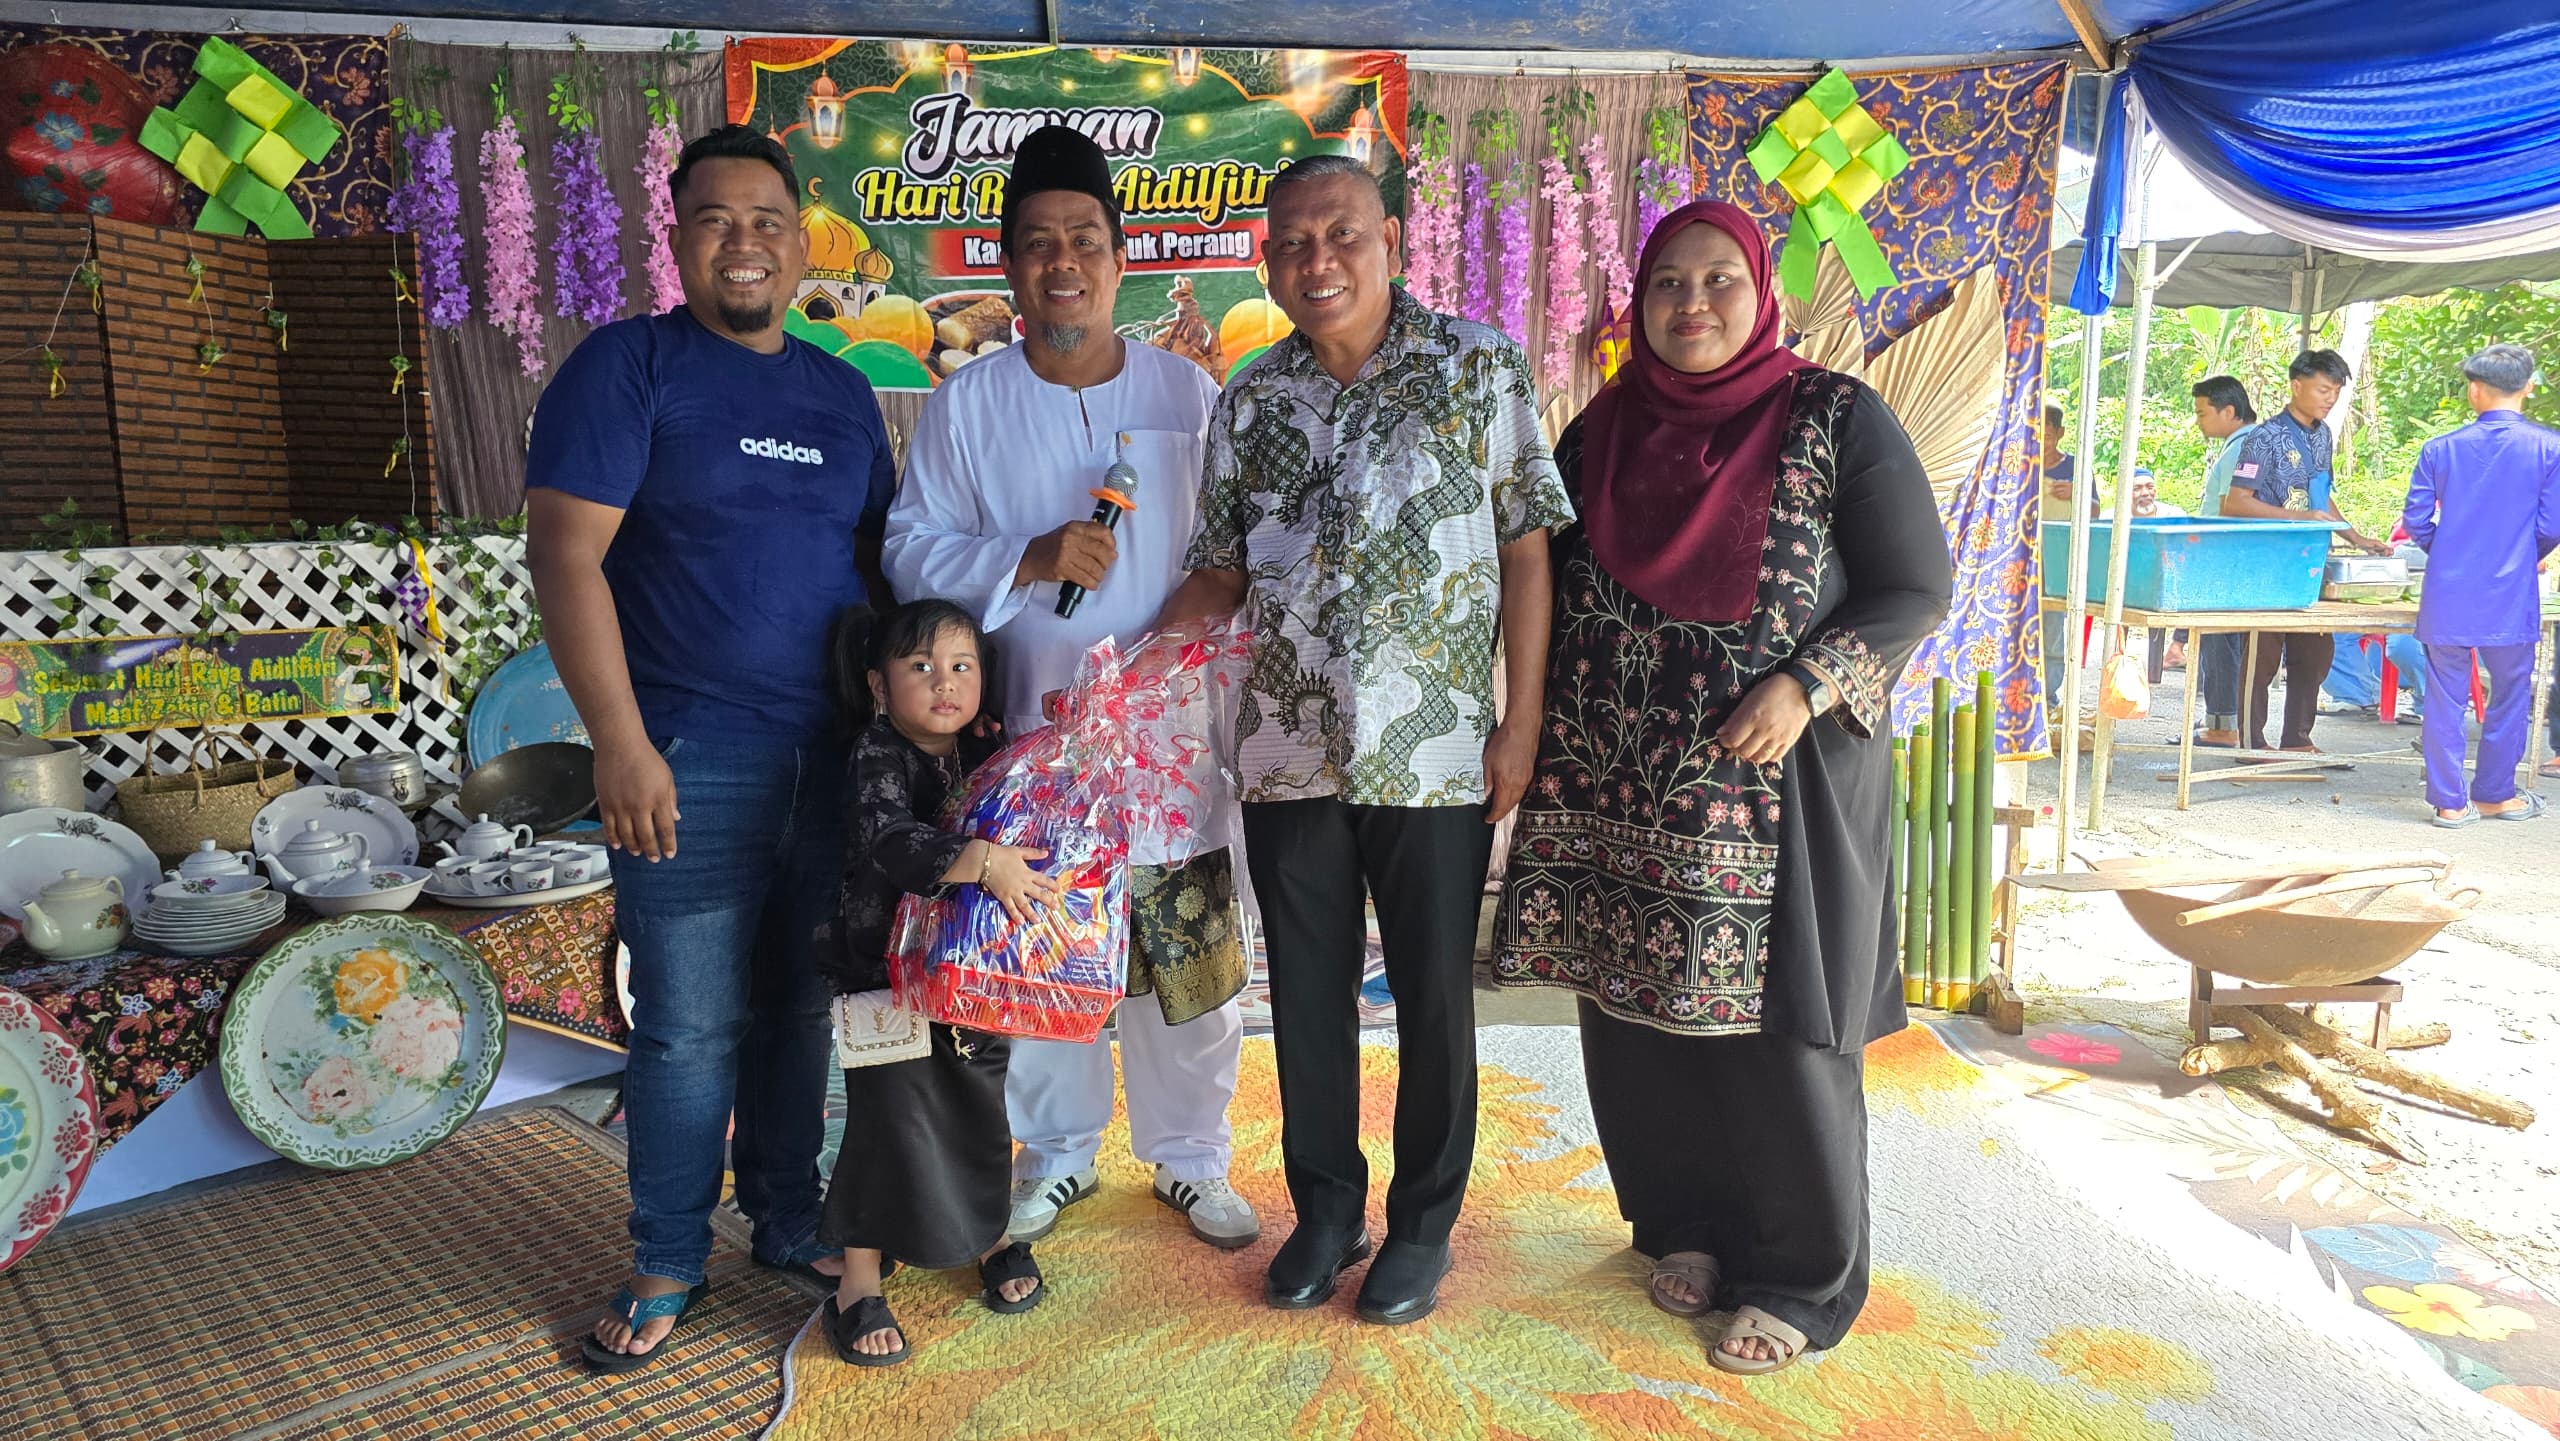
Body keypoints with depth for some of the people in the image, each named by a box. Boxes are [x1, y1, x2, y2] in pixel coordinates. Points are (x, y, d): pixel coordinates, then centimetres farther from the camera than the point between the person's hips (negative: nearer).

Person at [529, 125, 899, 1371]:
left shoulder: (842, 392, 13)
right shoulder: (628, 366, -3)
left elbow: (879, 558, 18)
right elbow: (565, 554, -10)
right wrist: (621, 745, -16)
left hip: (833, 755, 5)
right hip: (689, 758, -4)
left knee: (799, 1008, 14)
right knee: (691, 1024, 2)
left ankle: (787, 1221, 31)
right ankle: (668, 1263, 21)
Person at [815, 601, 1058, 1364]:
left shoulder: (987, 753, 1)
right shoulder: (878, 756, -17)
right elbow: (888, 838, -36)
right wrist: (981, 861, -45)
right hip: (885, 968, -5)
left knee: (980, 1107, 13)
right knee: (891, 1114, -4)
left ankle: (992, 1236, 36)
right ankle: (859, 1281, 13)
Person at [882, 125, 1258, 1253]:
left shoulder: (1188, 392, 5)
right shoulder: (966, 404, 2)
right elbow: (914, 552, -1)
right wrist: (1030, 559, -16)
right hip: (1030, 738, 0)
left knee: (1192, 960, 7)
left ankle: (1190, 1159, 28)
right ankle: (1056, 1154, 33)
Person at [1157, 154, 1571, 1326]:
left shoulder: (1479, 366, -2)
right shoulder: (1249, 402, 7)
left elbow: (1525, 548, -3)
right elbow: (1219, 573, 11)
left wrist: (1522, 720, -7)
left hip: (1435, 754, -3)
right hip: (1288, 749, 3)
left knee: (1434, 996, 9)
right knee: (1306, 991, 12)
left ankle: (1423, 1221, 28)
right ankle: (1325, 1208, 31)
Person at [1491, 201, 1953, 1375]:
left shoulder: (1836, 420, -3)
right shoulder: (1601, 431, 10)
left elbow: (1916, 588, -3)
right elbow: (1543, 576, 17)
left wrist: (1806, 686, -18)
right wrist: (1535, 733, 5)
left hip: (1773, 788, -4)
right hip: (1615, 789, 4)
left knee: (1776, 1029, 2)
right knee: (1633, 1017, 10)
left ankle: (1802, 1279, 21)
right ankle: (1683, 1225, 32)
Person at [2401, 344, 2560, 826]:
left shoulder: (2441, 449, 0)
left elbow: (2416, 521, 0)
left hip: (2447, 596, 1)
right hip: (2511, 598, -1)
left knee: (2446, 696, 6)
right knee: (2510, 696, 14)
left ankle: (2448, 801, 8)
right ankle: (2494, 794, 22)